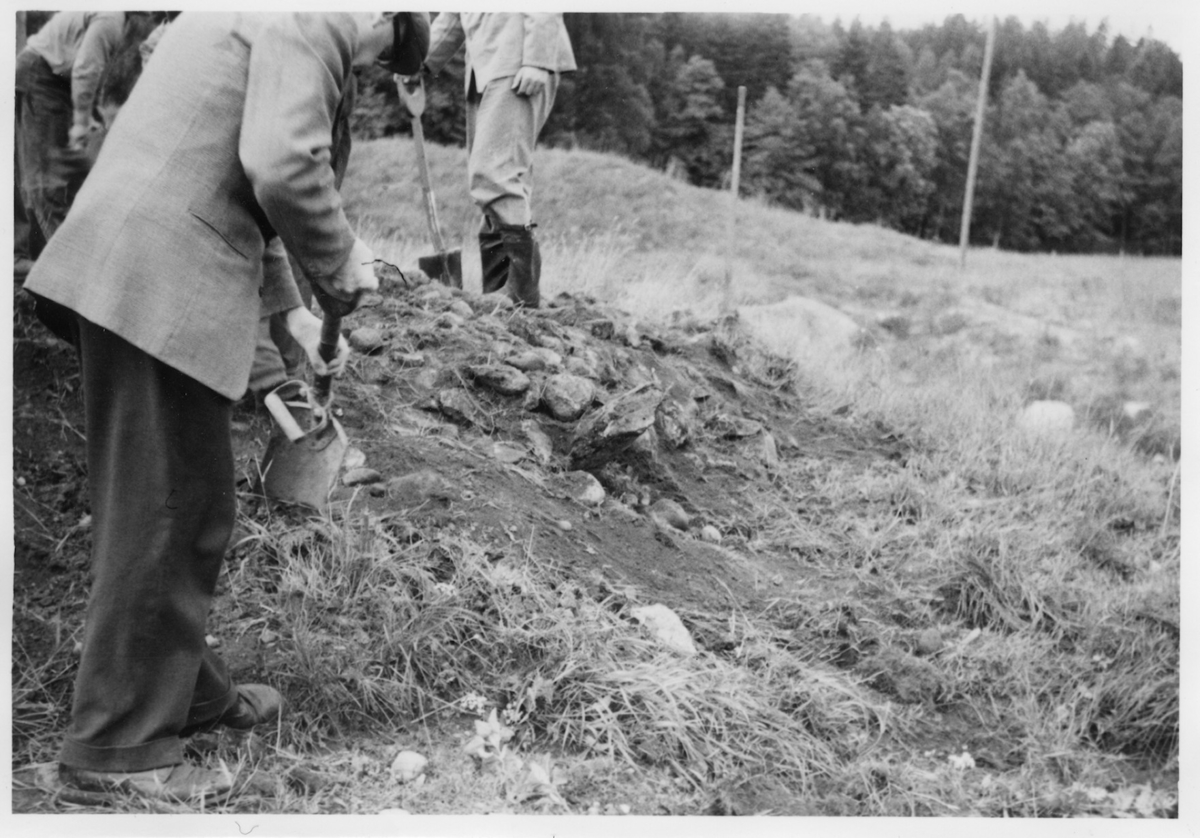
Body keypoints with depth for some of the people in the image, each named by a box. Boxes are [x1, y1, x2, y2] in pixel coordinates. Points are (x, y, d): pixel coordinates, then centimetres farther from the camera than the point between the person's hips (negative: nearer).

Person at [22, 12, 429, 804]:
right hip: (160, 284, -10)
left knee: (192, 503, 18)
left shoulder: (260, 20, 25)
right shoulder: (312, 20, -7)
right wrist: (342, 258, -5)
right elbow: (283, 168, -23)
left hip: (139, 276, 10)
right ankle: (118, 745, 10)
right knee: (165, 515, -2)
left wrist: (292, 309, 27)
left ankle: (187, 689, 32)